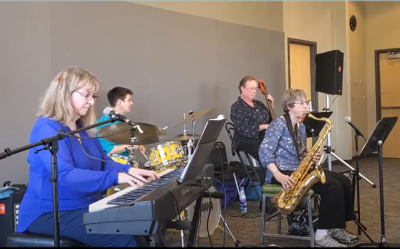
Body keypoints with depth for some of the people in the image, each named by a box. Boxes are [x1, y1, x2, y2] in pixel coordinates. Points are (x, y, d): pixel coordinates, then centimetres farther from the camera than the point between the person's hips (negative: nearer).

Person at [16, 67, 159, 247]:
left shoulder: (84, 128, 11)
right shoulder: (47, 128, -18)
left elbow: (103, 162, 14)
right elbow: (65, 175, -30)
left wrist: (128, 170, -7)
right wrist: (116, 177, -36)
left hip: (87, 205, 9)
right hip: (50, 212, -9)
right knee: (123, 239, -23)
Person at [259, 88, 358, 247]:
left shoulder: (301, 127, 16)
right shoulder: (279, 124, -10)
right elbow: (264, 152, -19)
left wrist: (311, 157, -1)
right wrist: (278, 175, -31)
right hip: (284, 172, -9)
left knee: (344, 181, -5)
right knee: (333, 186, -24)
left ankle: (336, 227, 1)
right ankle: (322, 234, -20)